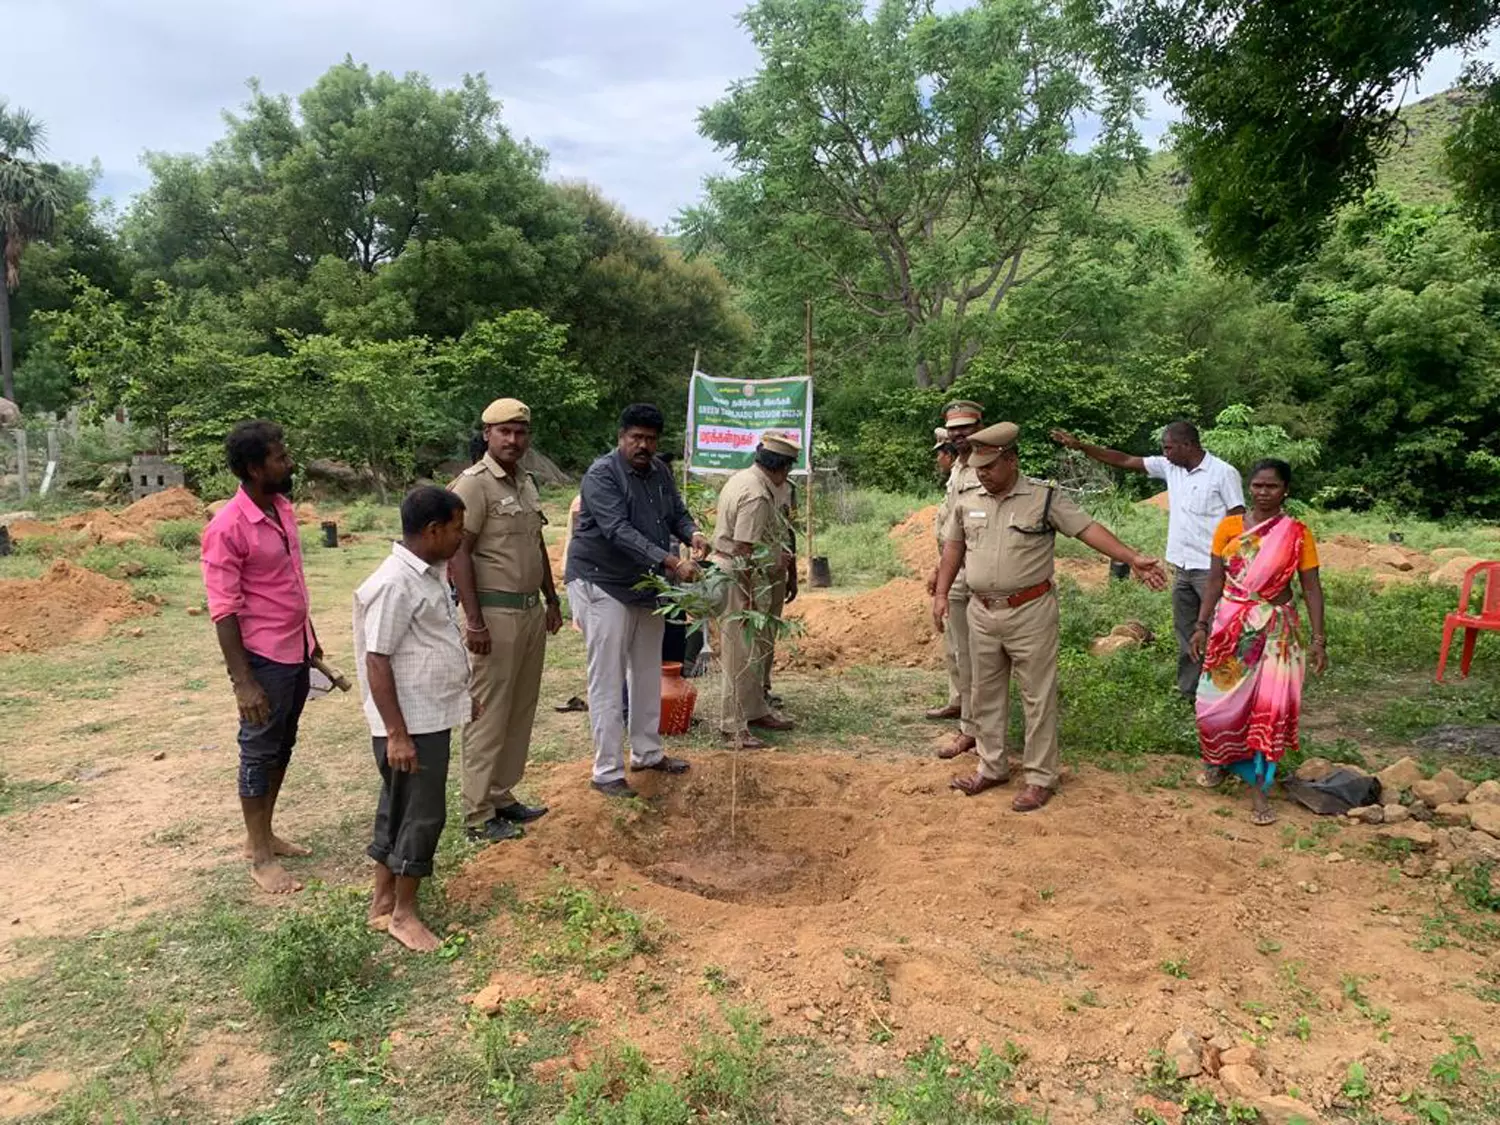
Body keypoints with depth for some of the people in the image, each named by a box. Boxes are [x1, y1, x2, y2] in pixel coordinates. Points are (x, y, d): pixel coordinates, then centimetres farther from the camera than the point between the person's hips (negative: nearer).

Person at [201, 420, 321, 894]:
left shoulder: (283, 508, 5)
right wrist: (242, 681, -21)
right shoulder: (228, 528, -20)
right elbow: (224, 611, -19)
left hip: (296, 651, 8)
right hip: (264, 659, -8)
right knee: (260, 753, 5)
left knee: (283, 747, 17)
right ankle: (260, 856, 18)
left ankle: (264, 833, 33)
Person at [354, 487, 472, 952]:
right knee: (421, 814, 0)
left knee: (399, 809, 17)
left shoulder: (430, 573, 8)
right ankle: (403, 914, 16)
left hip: (432, 717, 9)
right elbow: (377, 661, -22)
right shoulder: (395, 584, -21)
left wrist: (462, 696, 26)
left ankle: (383, 902, 30)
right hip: (410, 725, -9)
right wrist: (397, 734, -23)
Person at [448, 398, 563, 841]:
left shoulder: (526, 482, 14)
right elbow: (458, 554, -16)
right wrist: (474, 620, -20)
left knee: (521, 709, 13)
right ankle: (478, 815, 7)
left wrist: (552, 599, 21)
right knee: (489, 714, -2)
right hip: (496, 612, -8)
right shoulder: (474, 484, -11)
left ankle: (502, 796, 25)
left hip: (532, 610, 8)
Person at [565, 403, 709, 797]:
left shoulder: (660, 471, 5)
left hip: (647, 586, 8)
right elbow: (619, 531, -30)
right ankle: (607, 771, 5)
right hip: (602, 585, -8)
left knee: (647, 674, 16)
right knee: (608, 682, -4)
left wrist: (692, 534, -14)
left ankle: (647, 752, 31)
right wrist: (672, 563, -38)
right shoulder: (602, 475, -19)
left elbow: (677, 513, 11)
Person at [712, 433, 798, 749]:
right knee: (740, 654, -3)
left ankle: (756, 710, 33)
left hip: (734, 571, 11)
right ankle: (733, 726, 6)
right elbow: (744, 550, -25)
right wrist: (750, 597, -23)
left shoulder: (744, 478, 11)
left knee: (752, 648, 20)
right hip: (739, 578, -11)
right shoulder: (756, 495, -21)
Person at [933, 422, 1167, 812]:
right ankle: (992, 767, 29)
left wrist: (1133, 558, -24)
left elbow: (1089, 529, -14)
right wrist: (942, 594, 7)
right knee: (987, 694, 14)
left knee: (1038, 696, 3)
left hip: (1030, 612, -5)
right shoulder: (968, 502, 6)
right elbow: (953, 548, 14)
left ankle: (1041, 778, 14)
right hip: (982, 613, 5)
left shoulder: (1045, 497, -9)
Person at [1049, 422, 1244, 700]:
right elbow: (1124, 461, 7)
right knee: (1185, 634, 14)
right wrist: (1080, 446, 1)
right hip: (1182, 567, 7)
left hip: (1211, 569, -7)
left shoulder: (1223, 473, -11)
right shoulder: (1169, 467, 6)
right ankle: (1188, 693, 24)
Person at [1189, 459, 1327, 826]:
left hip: (1275, 630, -1)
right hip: (1230, 626, 1)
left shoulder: (1297, 534, -3)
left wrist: (1319, 639, -5)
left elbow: (1311, 588, -1)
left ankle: (1259, 788, 8)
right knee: (1218, 702, 6)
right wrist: (1201, 625, 0)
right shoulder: (1229, 527, 0)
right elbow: (1215, 580, 4)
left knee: (1268, 707, -2)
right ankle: (1219, 760, 34)